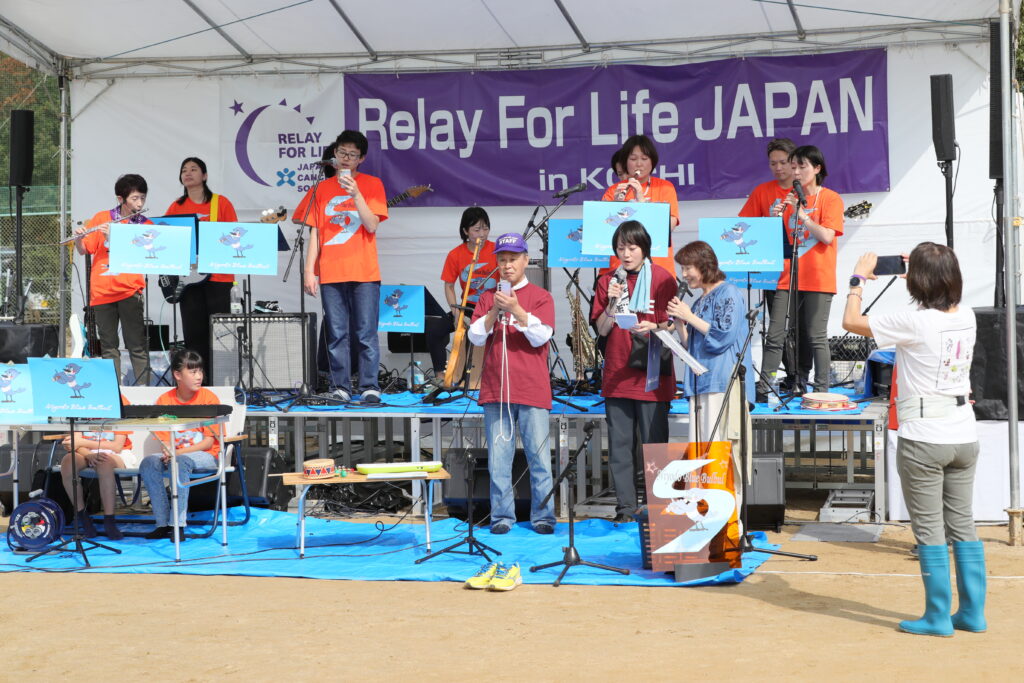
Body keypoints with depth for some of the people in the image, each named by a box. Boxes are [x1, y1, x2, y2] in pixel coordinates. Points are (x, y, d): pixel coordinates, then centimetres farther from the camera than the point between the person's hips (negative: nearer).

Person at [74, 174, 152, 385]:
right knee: (108, 346, 6)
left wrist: (112, 238, -18)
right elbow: (84, 250, 9)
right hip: (102, 291, 2)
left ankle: (143, 388, -3)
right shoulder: (101, 218, 8)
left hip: (129, 290, -2)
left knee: (137, 345, -5)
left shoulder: (145, 225, 4)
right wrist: (79, 238, -12)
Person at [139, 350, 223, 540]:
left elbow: (209, 441, -9)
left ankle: (178, 525, -32)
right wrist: (167, 452, -21)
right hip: (174, 454, 4)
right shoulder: (165, 400, 3)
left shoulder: (208, 398, -6)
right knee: (148, 463, -25)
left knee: (181, 462, -35)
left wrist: (178, 453, -20)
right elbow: (164, 440, 3)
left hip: (206, 456, -4)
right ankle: (163, 524, -20)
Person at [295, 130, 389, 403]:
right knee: (337, 334, 1)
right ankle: (341, 388, 5)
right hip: (331, 273, 2)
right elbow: (314, 232, 11)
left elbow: (372, 225, -4)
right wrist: (309, 270, 3)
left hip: (364, 272, -2)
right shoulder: (321, 189, 13)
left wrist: (355, 193, -15)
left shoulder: (372, 184, 6)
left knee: (366, 334, -4)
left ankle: (369, 387, -1)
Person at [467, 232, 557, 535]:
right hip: (495, 390, 3)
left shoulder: (541, 297, 5)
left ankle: (543, 517, 3)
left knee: (539, 456, -2)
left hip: (532, 391, -2)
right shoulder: (487, 298, 13)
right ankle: (502, 516, 9)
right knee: (498, 458, 3)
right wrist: (494, 311, -12)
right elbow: (476, 337, 3)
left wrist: (516, 310, -19)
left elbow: (541, 336, -8)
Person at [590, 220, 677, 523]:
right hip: (616, 376, 4)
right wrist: (613, 302, -11)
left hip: (651, 376, -3)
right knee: (620, 446, 5)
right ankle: (625, 509, 12)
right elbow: (602, 329, 5)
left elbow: (670, 328, -2)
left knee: (655, 444, -2)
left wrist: (652, 328, -23)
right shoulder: (607, 281, 10)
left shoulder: (662, 279, 0)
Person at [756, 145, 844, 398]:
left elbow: (828, 236, -13)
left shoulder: (830, 199, -2)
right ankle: (762, 389, 2)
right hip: (788, 277, 4)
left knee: (816, 338, -1)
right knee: (775, 337, 0)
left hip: (817, 279, -4)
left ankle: (821, 390, 7)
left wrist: (800, 212, -16)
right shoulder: (789, 198, 12)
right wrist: (776, 218, -4)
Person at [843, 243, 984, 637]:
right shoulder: (966, 318, 2)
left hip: (923, 440, -6)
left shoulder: (914, 324, -17)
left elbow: (851, 322, -7)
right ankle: (973, 612, 19)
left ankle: (938, 617, 6)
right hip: (964, 437, 7)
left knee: (929, 529, 2)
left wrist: (859, 279, 6)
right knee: (962, 524, 14)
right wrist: (925, 268, 28)